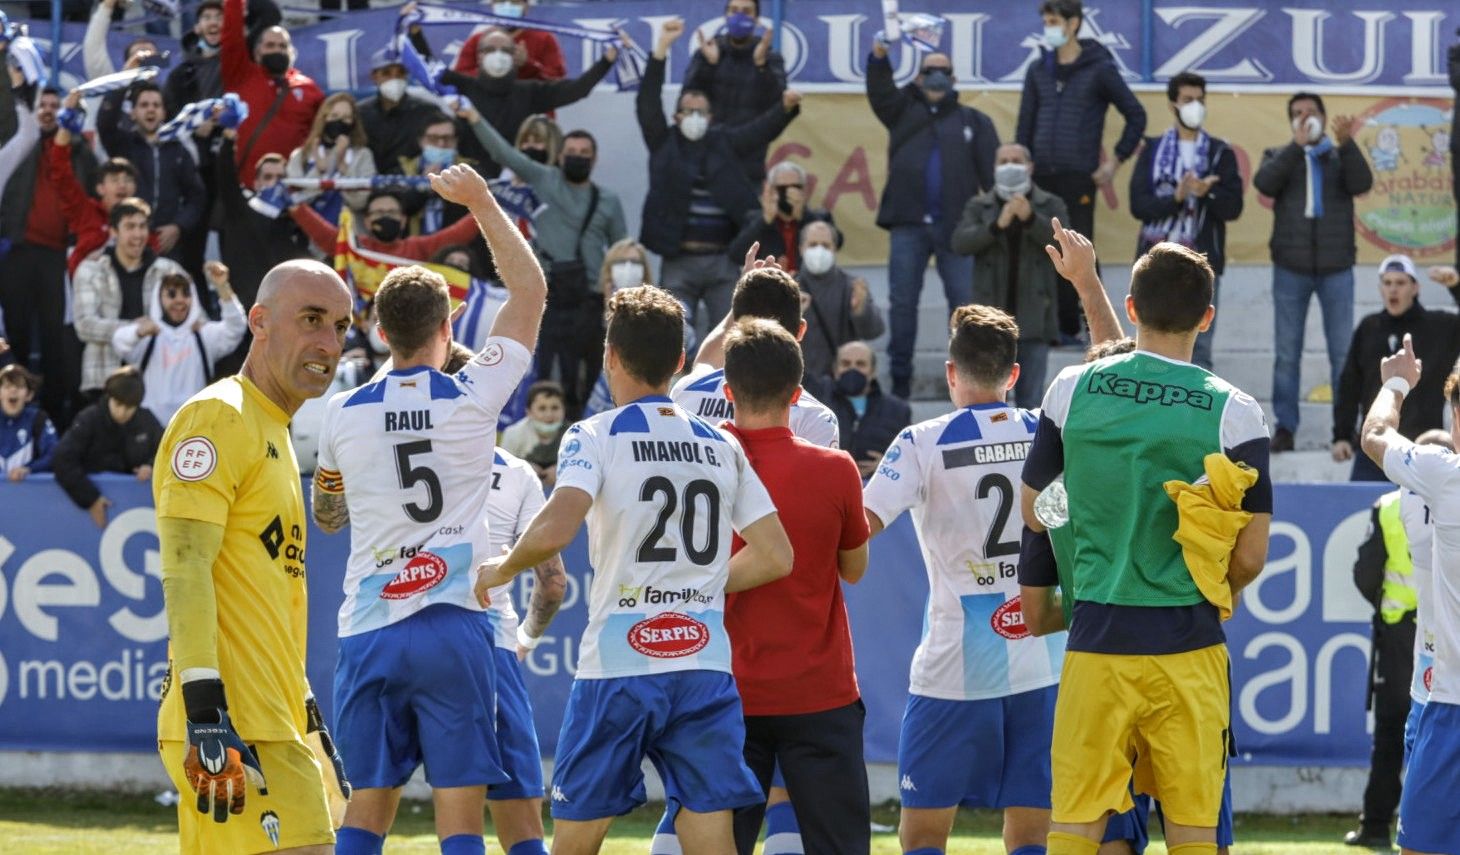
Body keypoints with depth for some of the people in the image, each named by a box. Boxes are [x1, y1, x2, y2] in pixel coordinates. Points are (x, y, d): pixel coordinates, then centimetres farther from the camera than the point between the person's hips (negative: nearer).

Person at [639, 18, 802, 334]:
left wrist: (786, 107, -21)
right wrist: (662, 48, -12)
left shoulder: (722, 143, 11)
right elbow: (647, 103, -4)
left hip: (722, 261, 2)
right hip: (678, 261, -2)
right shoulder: (664, 143, 6)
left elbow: (762, 129, 2)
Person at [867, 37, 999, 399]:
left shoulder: (973, 122, 12)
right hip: (908, 226, 1)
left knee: (964, 301, -2)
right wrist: (879, 60, -22)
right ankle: (900, 379, 8)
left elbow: (992, 170, 4)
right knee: (903, 302, 3)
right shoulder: (905, 110, 14)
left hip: (955, 228, -1)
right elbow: (880, 93, -3)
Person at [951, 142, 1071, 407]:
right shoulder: (979, 206, 11)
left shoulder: (1051, 205, 10)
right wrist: (997, 225, -20)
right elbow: (959, 242, -5)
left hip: (1033, 315, 0)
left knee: (1031, 401, 0)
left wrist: (1030, 218, -21)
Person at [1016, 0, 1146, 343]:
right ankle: (1060, 324, 9)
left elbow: (1136, 115, 3)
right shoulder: (1038, 70, 11)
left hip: (1078, 179, -4)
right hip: (1041, 179, 4)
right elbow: (1026, 125, 12)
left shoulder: (1099, 69, -2)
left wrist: (1117, 160, -1)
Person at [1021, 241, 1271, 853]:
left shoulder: (1072, 389, 1)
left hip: (1096, 637, 1)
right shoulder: (1233, 411, -5)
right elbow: (1250, 557, -3)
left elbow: (1032, 513, 13)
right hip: (1188, 643, -1)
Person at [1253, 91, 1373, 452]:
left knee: (1343, 352, 1)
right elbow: (1264, 183, -12)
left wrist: (1346, 143, -23)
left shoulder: (1342, 156, 9)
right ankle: (1285, 426, 8)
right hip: (1291, 267, 0)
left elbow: (1362, 184, -10)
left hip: (1336, 267, 0)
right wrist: (1297, 144, -20)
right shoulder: (1280, 156, 9)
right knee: (1287, 352, 3)